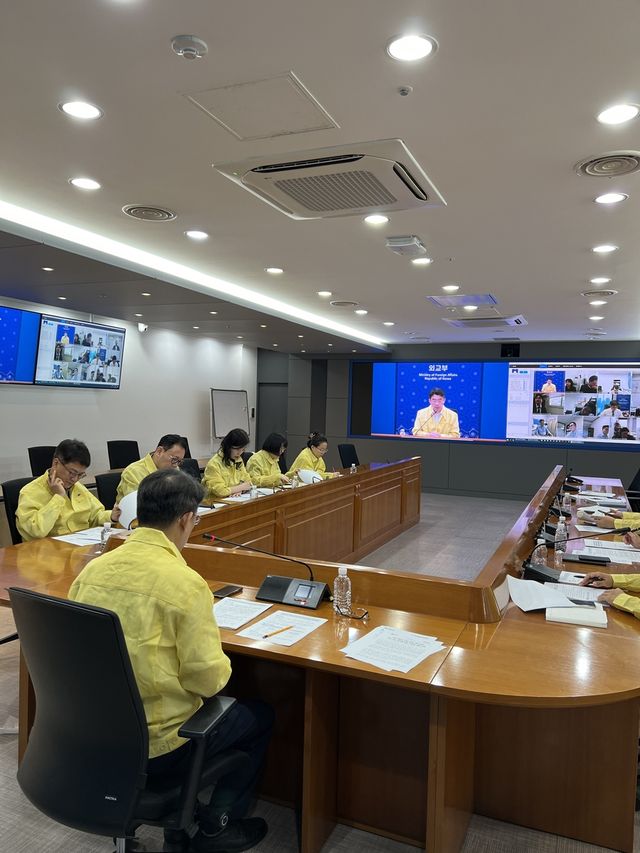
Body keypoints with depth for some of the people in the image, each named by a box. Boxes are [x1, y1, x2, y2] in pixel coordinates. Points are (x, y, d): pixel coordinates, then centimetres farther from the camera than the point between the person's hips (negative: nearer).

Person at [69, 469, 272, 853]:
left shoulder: (93, 569, -7)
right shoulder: (185, 582, -25)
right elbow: (207, 680, -19)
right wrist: (223, 665, 2)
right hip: (156, 748, -6)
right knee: (261, 715, 18)